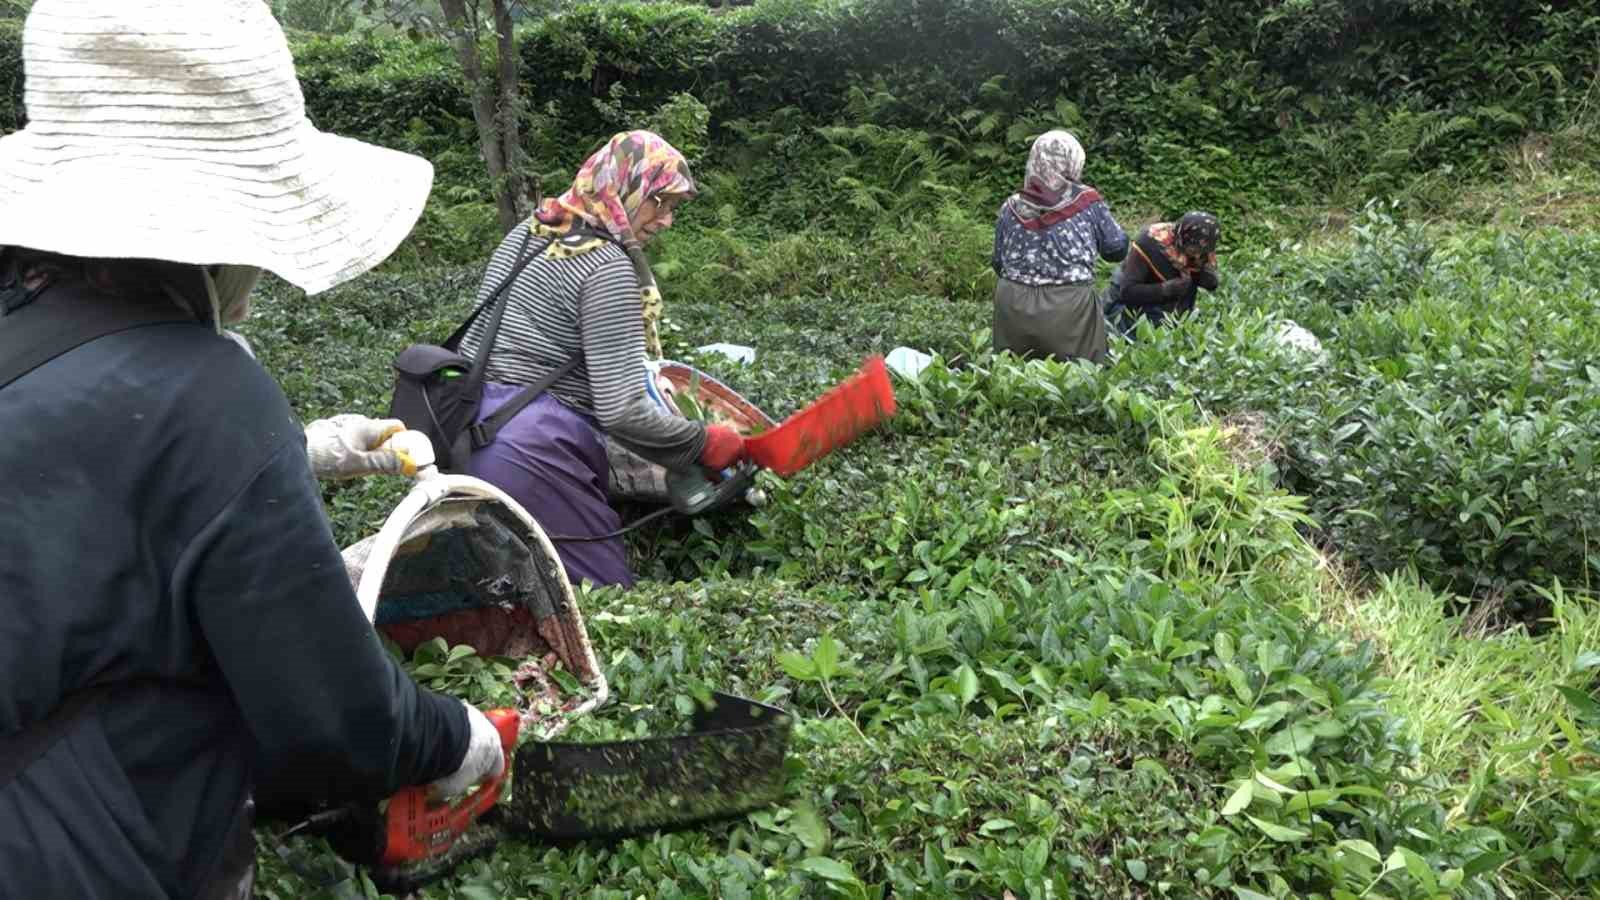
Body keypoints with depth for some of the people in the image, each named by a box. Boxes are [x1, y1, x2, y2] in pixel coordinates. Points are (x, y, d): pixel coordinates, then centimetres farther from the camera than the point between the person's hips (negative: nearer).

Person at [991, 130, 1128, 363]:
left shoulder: (1012, 207, 3)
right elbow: (1117, 249, 5)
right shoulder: (1087, 202, -3)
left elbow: (998, 263, 10)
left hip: (1013, 307, 3)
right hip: (1069, 308, -3)